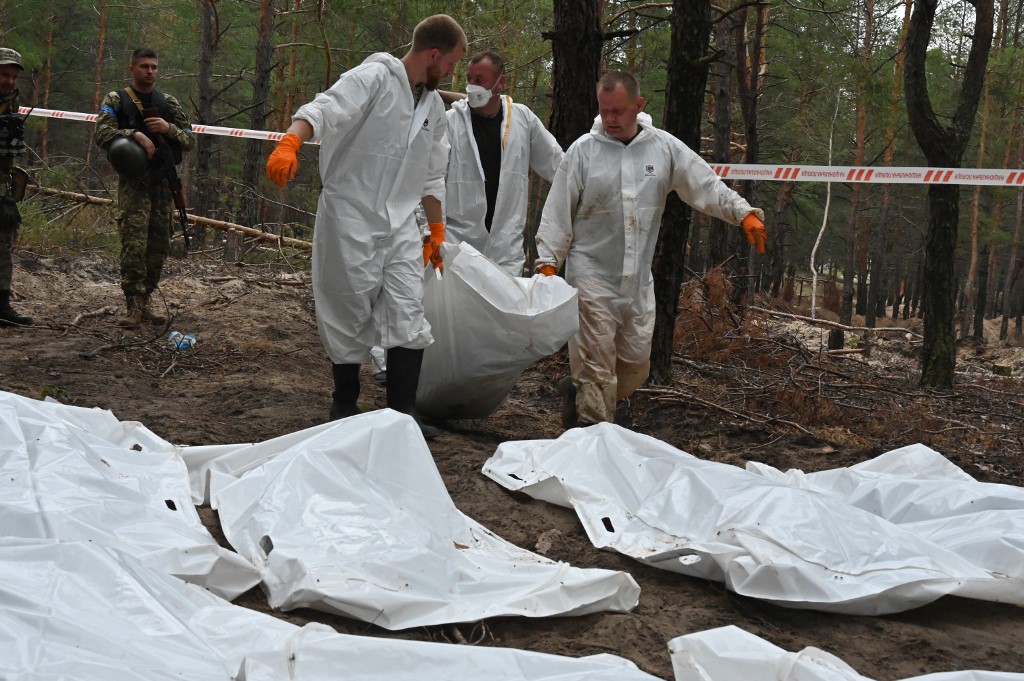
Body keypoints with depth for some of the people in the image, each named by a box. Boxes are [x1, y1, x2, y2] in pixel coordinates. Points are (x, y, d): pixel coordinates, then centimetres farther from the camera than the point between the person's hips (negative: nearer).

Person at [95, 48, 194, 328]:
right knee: (134, 244, -13)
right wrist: (135, 134, -21)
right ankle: (133, 307, -12)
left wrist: (168, 128, -8)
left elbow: (189, 140, 10)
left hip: (164, 182, 4)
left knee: (158, 246, 5)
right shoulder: (116, 100, 3)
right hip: (133, 182, -4)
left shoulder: (168, 103, 12)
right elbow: (103, 135, -9)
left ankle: (145, 302, 14)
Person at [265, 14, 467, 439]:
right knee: (352, 316, 2)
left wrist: (438, 231, 26)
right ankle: (344, 405, 19)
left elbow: (432, 176, 23)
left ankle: (402, 412, 0)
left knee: (408, 316, -4)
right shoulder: (373, 78, -10)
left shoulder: (434, 106, 14)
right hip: (351, 218, -6)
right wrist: (290, 143, -45)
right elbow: (324, 109, -27)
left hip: (401, 224, 6)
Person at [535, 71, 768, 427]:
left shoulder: (664, 147, 3)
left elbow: (707, 186, 4)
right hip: (591, 275, -4)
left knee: (636, 364, 11)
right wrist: (548, 262, -7)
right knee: (597, 362, -5)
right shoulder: (583, 150, -3)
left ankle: (577, 392, 33)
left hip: (638, 279, 4)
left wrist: (744, 213, -10)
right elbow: (557, 212, -1)